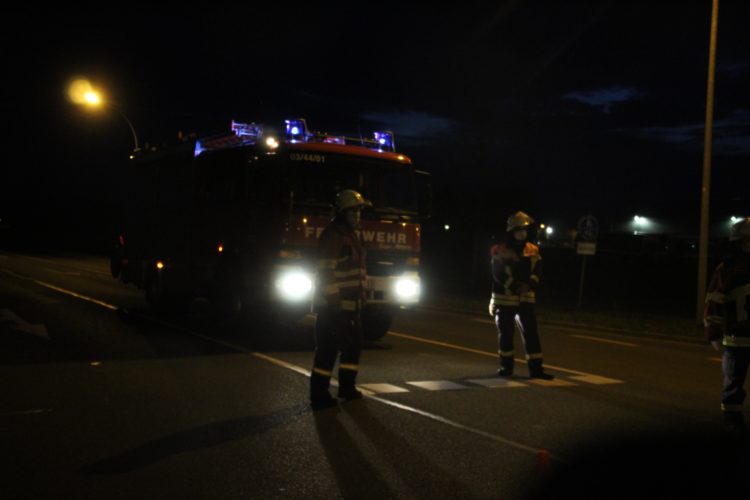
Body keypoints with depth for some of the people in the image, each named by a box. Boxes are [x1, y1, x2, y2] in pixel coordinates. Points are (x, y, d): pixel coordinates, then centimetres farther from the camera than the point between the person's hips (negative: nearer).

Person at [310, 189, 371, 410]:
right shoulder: (332, 235, -15)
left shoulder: (350, 234, 16)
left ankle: (347, 386, 27)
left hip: (350, 306, 10)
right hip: (332, 307, -10)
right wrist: (334, 302, -23)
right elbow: (326, 272, -21)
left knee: (353, 344, 15)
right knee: (328, 349, -6)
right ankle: (319, 395, 0)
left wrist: (360, 296, 20)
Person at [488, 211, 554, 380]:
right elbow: (499, 274, -15)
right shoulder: (501, 251, -7)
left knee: (531, 332, -1)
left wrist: (529, 284, -18)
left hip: (526, 298, 3)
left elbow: (537, 271, 2)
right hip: (504, 297, -3)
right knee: (506, 333, 6)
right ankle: (506, 366, 20)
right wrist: (514, 286, -24)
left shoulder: (533, 250, 7)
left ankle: (536, 368, 2)